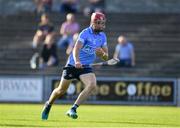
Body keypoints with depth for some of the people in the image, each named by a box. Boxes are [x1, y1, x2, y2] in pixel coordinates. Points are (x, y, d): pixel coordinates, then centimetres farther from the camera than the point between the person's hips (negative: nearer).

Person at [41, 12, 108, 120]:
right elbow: (76, 49, -28)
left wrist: (102, 54, -17)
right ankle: (48, 105, 38)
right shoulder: (86, 33, -16)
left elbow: (106, 57, 8)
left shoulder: (103, 36, 3)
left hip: (86, 66, 4)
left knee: (92, 85, -24)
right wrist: (77, 61, -48)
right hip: (73, 65, -4)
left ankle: (73, 109, -19)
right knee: (61, 90, 6)